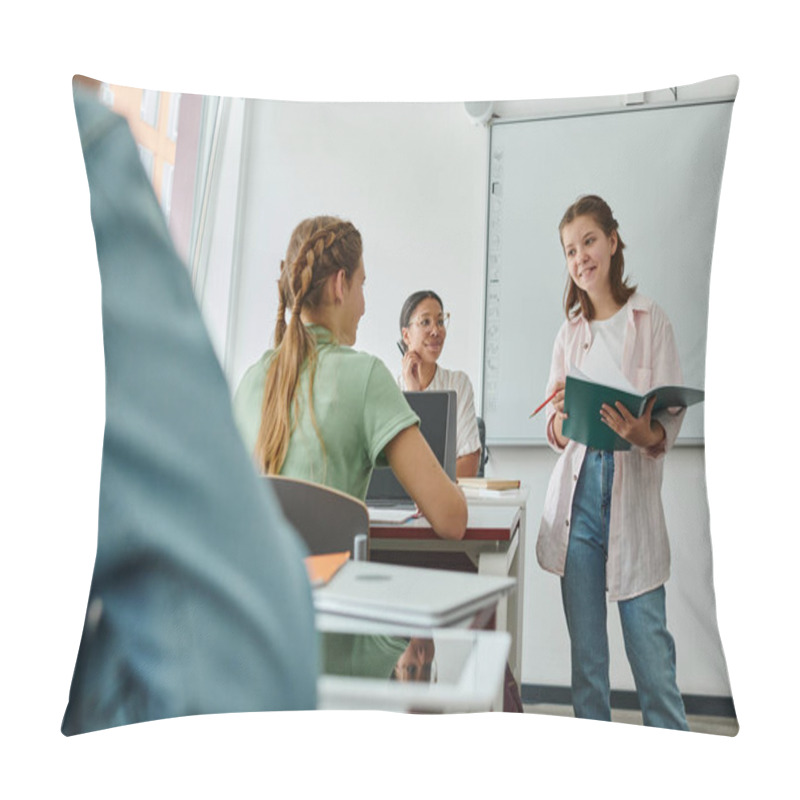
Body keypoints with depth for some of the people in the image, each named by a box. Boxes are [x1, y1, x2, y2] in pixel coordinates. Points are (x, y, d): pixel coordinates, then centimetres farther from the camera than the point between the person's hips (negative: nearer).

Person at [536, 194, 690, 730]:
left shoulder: (651, 321, 3)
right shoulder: (570, 333, 13)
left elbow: (671, 413, -3)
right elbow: (555, 433, 12)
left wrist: (646, 435, -25)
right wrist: (560, 417, -11)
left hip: (632, 493, -3)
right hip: (577, 489, 4)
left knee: (649, 640, -2)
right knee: (585, 646, 9)